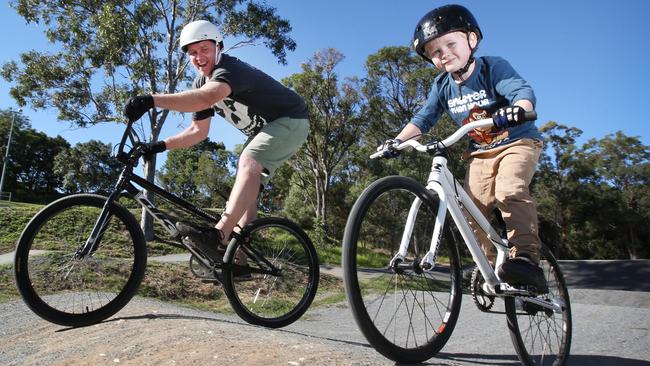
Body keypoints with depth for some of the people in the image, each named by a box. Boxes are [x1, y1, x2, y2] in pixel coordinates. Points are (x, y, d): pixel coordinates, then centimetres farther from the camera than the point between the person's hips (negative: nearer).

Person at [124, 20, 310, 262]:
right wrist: (161, 145, -7)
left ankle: (219, 237, -44)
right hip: (264, 129, 9)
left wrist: (151, 100, -54)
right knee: (246, 190, 0)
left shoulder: (230, 68, -25)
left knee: (249, 161, -33)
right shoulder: (201, 83, 2)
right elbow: (198, 131, 4)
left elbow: (207, 98, -47)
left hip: (291, 120, -9)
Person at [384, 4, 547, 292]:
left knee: (510, 191, -32)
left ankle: (526, 258, -29)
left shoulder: (493, 67, -16)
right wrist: (398, 140, -19)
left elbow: (523, 90, -30)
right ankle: (490, 266, 8)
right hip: (481, 152, 5)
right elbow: (423, 118, -3)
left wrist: (518, 109, -54)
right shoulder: (442, 85, -2)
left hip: (518, 142, -5)